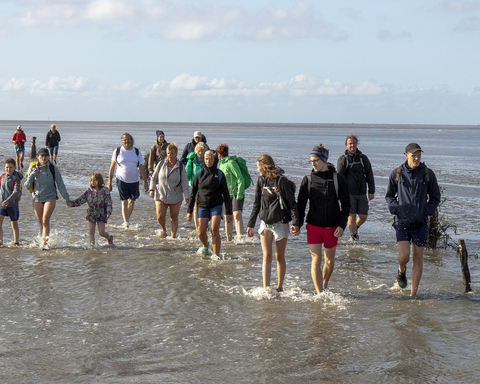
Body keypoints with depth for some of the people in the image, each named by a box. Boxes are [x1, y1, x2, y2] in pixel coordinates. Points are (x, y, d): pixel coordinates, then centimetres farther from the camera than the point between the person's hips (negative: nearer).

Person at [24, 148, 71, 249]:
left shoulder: (53, 168, -1)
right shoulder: (32, 169, 3)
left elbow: (60, 185, 5)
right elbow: (27, 186, 6)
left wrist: (67, 198, 1)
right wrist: (31, 176, -11)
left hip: (50, 197, -3)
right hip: (37, 198, 3)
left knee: (45, 220, -16)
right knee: (40, 222, 7)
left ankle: (44, 242, -17)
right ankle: (42, 238, 23)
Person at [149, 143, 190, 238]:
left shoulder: (180, 166, -3)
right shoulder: (161, 164, 0)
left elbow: (185, 182, -1)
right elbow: (154, 177, 10)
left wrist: (187, 197, -4)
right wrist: (152, 189, 0)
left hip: (175, 197, 0)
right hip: (161, 195, 0)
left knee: (174, 217, 3)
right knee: (160, 216, -8)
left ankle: (173, 236, 15)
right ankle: (163, 229, 23)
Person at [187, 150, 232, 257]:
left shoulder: (219, 174, 0)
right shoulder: (199, 174, 3)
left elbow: (226, 194, 4)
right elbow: (193, 193, 8)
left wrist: (228, 212, -1)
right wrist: (189, 211, 6)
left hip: (216, 205, -2)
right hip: (202, 206, 2)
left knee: (214, 229, -17)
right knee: (201, 232, -4)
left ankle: (216, 255, -8)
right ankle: (205, 246, 30)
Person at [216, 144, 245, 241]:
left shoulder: (231, 163, -11)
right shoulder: (221, 164, 15)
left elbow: (240, 179, -16)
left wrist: (239, 194, -21)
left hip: (236, 194, -8)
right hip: (227, 195, 8)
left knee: (237, 215, -21)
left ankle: (240, 237, -30)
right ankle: (229, 239, 16)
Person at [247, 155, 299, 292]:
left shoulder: (282, 181, -12)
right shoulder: (261, 181, 6)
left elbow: (292, 203, -10)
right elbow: (257, 203, 14)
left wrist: (296, 222, -22)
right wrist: (251, 224, 13)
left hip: (280, 224, -4)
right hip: (265, 223, 4)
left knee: (279, 257, 7)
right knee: (267, 256, -3)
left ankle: (280, 287, 22)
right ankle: (266, 289, -7)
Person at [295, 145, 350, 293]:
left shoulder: (338, 179, -2)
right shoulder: (308, 180, -1)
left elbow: (346, 204, 1)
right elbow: (300, 204, 5)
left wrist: (342, 225, -9)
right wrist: (297, 223, -6)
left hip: (332, 227, 0)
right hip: (313, 226, 0)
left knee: (329, 259, 13)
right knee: (316, 259, -8)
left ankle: (325, 284, 37)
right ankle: (319, 294, -8)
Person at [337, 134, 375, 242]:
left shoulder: (363, 158, 8)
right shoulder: (342, 159, 0)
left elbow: (369, 175, 10)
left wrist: (371, 191, 5)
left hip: (362, 193, 3)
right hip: (348, 193, -3)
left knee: (363, 216, 4)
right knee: (351, 215, -8)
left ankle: (355, 227, 33)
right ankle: (353, 235, 9)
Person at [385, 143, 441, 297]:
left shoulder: (428, 174, 1)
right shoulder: (396, 174, 0)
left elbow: (436, 197, 10)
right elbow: (389, 196, 11)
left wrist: (427, 210, -6)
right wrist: (396, 209, -7)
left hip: (420, 222, 1)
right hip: (402, 222, -1)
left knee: (418, 258, 2)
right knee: (404, 256, -13)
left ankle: (413, 293, 12)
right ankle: (401, 271, 24)